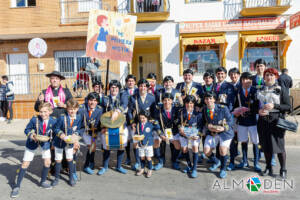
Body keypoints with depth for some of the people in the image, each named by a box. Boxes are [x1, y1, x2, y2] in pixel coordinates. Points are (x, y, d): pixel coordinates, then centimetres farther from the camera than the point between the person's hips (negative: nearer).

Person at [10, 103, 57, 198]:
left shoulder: (53, 121, -19)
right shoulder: (34, 119, -25)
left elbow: (54, 132, -1)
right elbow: (27, 130, -12)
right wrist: (31, 135, -28)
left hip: (45, 142, 2)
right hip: (32, 143, -2)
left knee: (47, 162, 3)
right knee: (25, 164, 1)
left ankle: (43, 182, 27)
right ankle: (17, 186, 18)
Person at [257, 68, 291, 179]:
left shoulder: (281, 90, 0)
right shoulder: (260, 90, 9)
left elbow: (288, 106, -3)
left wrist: (274, 106, -17)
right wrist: (259, 111, -6)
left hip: (276, 121, -3)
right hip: (263, 121, 3)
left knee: (279, 145, -1)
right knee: (266, 145, 9)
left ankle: (283, 170, 17)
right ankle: (268, 168, 26)